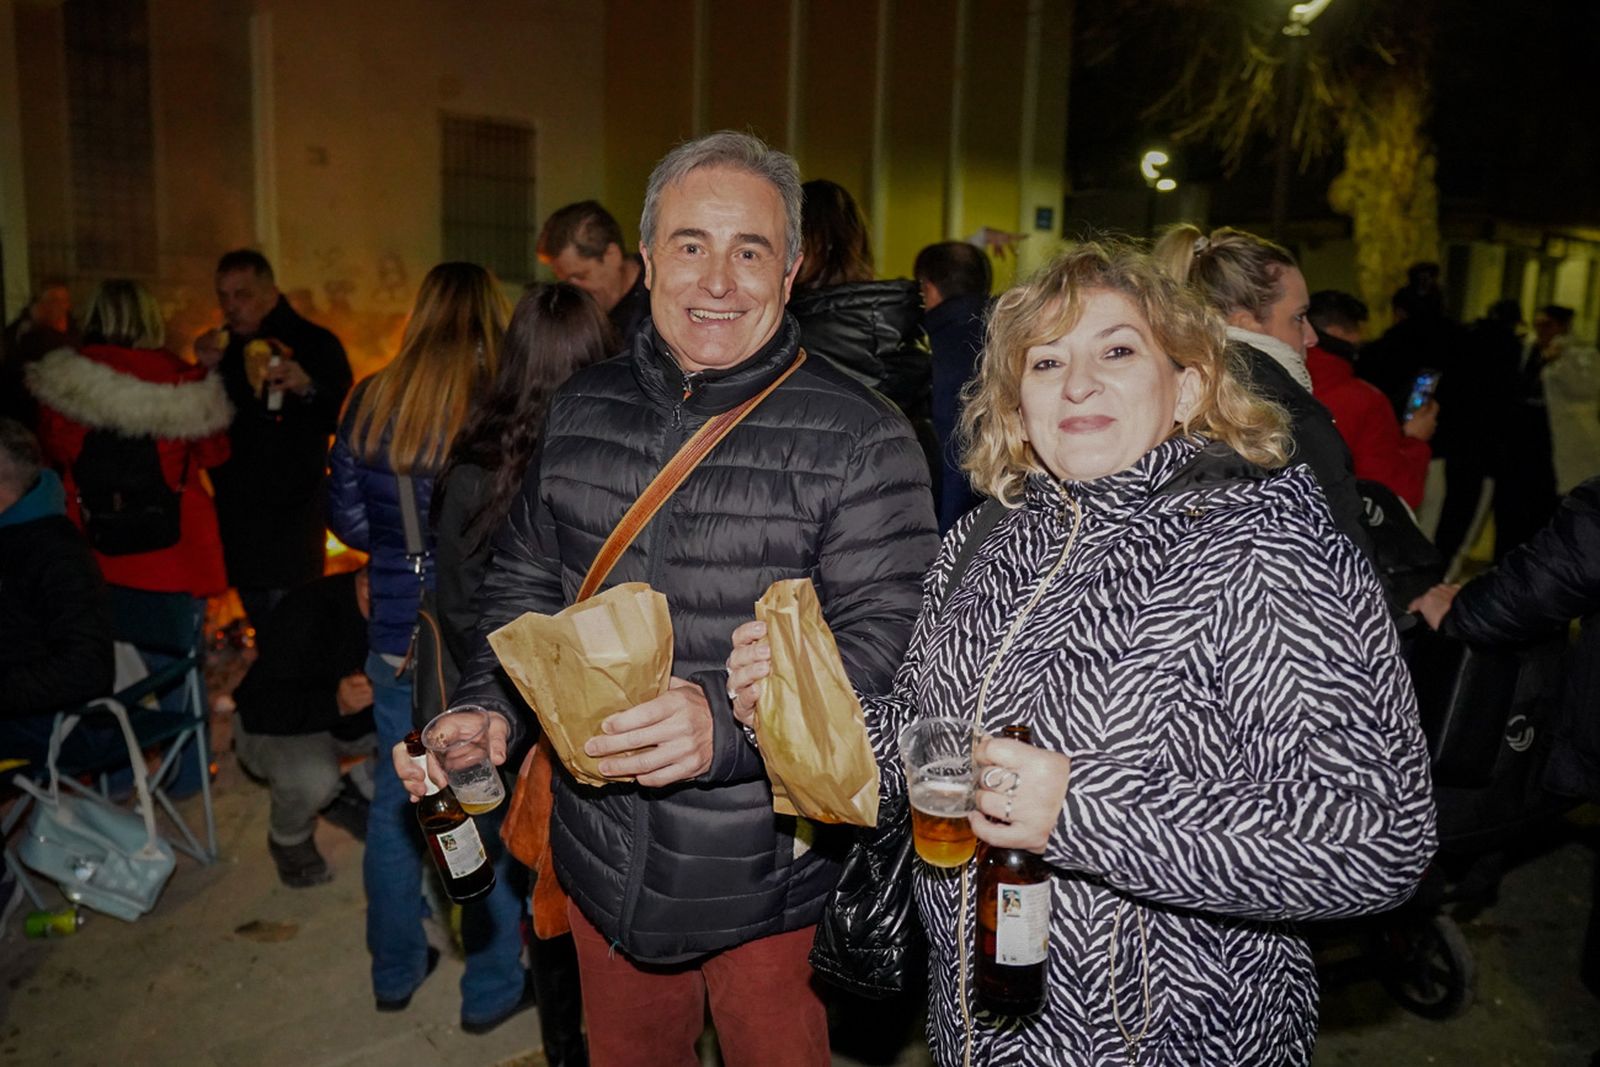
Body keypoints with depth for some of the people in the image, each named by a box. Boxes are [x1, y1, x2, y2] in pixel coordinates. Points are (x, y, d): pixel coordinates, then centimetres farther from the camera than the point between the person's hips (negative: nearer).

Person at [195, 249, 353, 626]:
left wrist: (307, 388, -32)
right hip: (237, 515, 5)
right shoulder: (221, 346, 13)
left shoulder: (314, 344, -4)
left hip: (292, 516, -5)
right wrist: (203, 369, -4)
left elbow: (345, 419, -14)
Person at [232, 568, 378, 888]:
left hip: (354, 723, 5)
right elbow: (265, 709, -35)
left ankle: (353, 793, 9)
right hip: (273, 728, -5)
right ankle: (288, 839, -1)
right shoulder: (306, 615, -33)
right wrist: (335, 703, -50)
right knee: (314, 776, -38)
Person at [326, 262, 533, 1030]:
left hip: (396, 641, 5)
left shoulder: (370, 402, -1)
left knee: (396, 802, 19)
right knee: (491, 814, 10)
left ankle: (395, 971, 36)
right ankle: (492, 989, 24)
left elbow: (347, 518, 6)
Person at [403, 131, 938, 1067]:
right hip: (604, 862, 5)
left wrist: (726, 723, -33)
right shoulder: (583, 411, 3)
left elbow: (887, 642, -19)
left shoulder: (861, 438, -14)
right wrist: (488, 708, -2)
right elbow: (526, 581, 13)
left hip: (768, 876, -4)